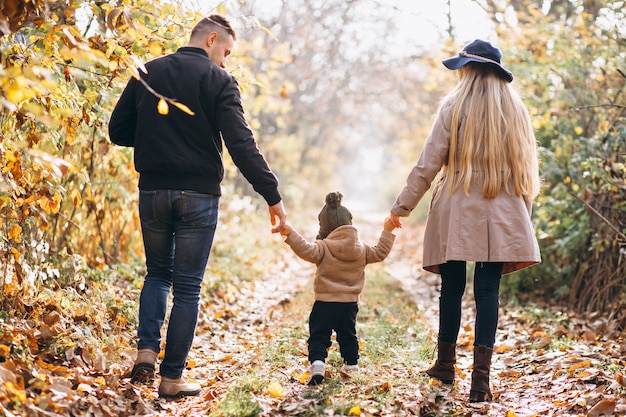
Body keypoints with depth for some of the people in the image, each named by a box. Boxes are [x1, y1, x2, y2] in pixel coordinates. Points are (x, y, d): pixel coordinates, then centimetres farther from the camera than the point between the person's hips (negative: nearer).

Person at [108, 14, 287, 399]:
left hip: (153, 191, 4)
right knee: (187, 287, 6)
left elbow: (118, 131, 9)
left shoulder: (147, 74, 7)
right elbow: (242, 145, -16)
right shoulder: (219, 81, -7)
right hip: (198, 196, -4)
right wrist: (272, 195, -15)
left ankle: (146, 350, 5)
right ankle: (172, 378, 9)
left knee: (158, 273, 22)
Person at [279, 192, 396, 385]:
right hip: (350, 303, 5)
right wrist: (387, 232, 25)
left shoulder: (323, 248, -11)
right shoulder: (361, 249, 4)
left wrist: (290, 234, -30)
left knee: (318, 336, -2)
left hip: (325, 303, -5)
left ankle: (317, 362, -21)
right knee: (348, 335, 24)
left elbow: (307, 250, -27)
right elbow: (380, 253, 15)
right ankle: (351, 363, 33)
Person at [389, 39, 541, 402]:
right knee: (488, 290, 0)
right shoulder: (517, 111, 7)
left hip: (456, 213, -2)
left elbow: (428, 165, -4)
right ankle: (481, 376, -5)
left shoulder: (454, 107, -2)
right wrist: (522, 213, 16)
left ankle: (446, 364, 25)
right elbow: (528, 168, 8)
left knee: (452, 288, 10)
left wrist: (402, 207, 3)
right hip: (501, 217, 2)